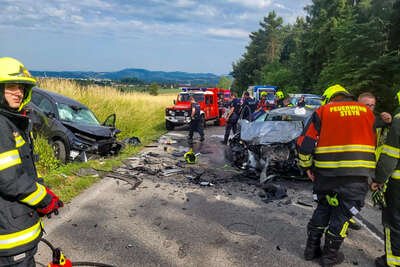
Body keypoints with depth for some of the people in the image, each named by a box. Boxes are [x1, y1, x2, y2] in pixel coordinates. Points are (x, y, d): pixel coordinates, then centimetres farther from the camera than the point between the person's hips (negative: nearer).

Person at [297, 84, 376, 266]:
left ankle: (312, 248, 27)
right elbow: (377, 143, 15)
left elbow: (305, 142, -2)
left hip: (326, 173, 0)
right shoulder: (367, 112, 12)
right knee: (343, 214, 12)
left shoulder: (322, 111, 5)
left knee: (323, 209, 18)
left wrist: (307, 166, 9)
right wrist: (376, 176, 23)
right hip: (357, 175, 0)